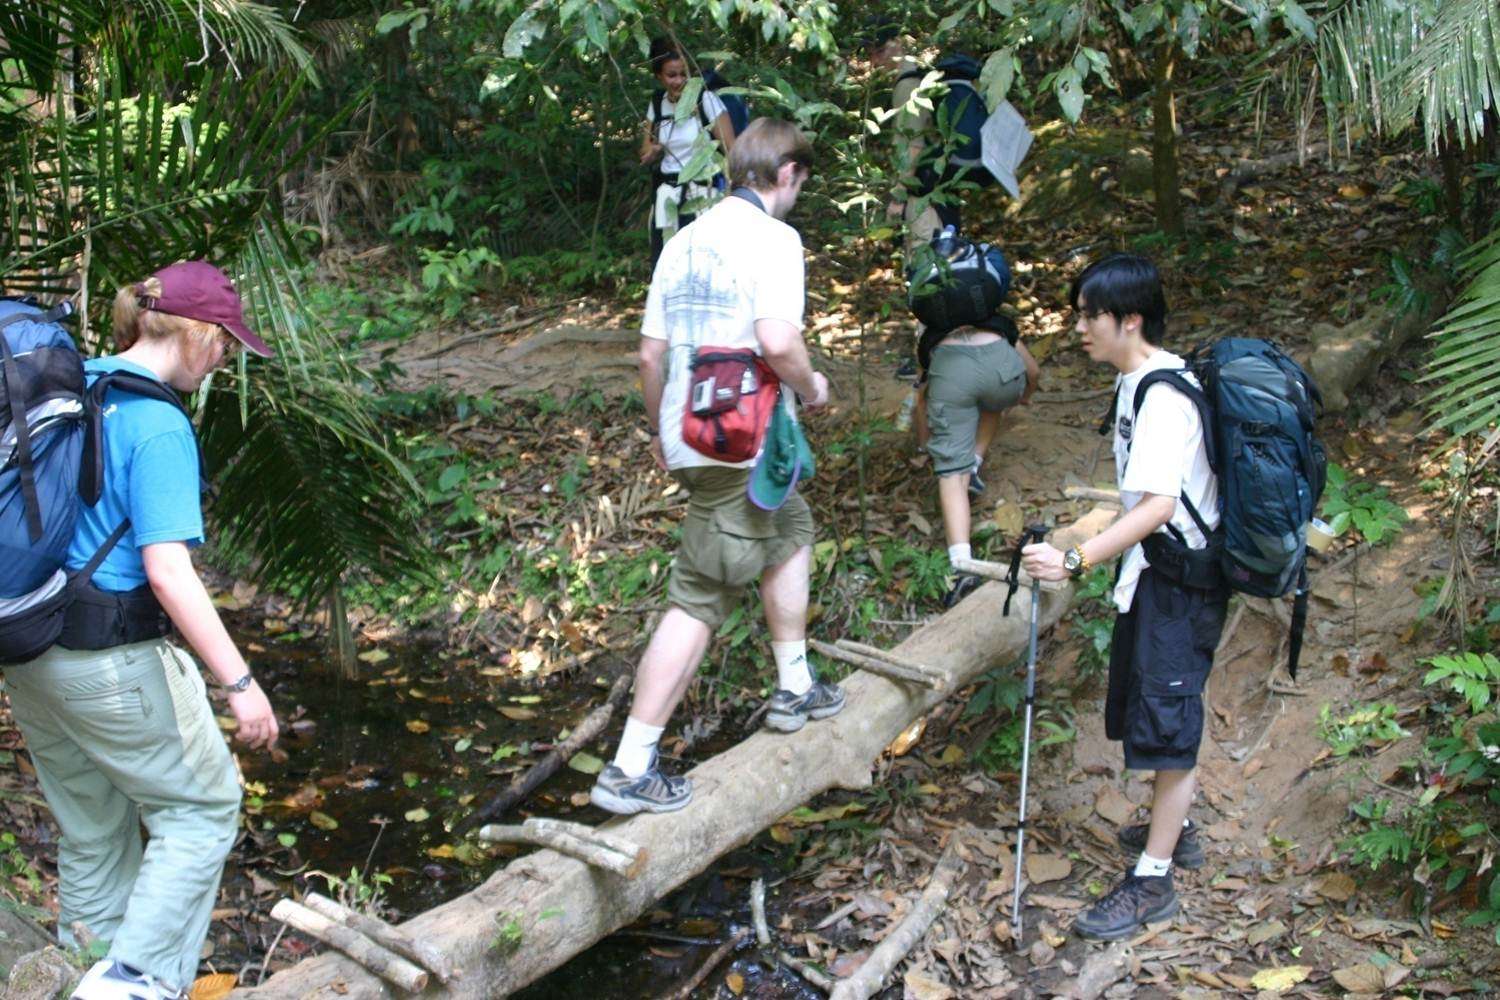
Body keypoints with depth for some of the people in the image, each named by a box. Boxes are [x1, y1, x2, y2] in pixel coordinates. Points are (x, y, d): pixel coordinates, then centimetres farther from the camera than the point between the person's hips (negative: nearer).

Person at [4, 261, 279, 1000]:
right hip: (110, 661, -8)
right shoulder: (158, 425, -19)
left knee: (92, 829, 21)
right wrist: (239, 682, -21)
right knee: (201, 808, 9)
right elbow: (168, 572, -24)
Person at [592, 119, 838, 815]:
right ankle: (630, 770, 1)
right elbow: (777, 340, -24)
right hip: (743, 444, -8)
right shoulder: (773, 238, -10)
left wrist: (658, 429, 25)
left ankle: (795, 690, 37)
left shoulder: (684, 242, 12)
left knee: (792, 529, 28)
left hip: (686, 438, 8)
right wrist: (810, 386, -4)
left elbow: (650, 352, 13)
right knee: (701, 597, 0)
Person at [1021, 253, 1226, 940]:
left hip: (1181, 579, -10)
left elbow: (1159, 505, -32)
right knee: (1141, 705, 20)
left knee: (1166, 720, -2)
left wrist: (1075, 561, -40)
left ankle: (1152, 880, 8)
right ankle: (1174, 829, 40)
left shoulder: (1164, 394, -23)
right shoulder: (1133, 380, 9)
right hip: (1150, 572, 10)